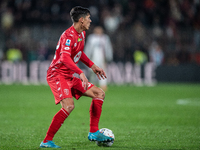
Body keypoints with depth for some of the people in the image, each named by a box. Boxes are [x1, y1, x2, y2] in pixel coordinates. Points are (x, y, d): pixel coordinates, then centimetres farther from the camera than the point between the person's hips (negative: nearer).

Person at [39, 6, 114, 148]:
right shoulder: (68, 35, -20)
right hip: (57, 74, -10)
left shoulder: (82, 34, 11)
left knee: (100, 94, 7)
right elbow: (65, 57, -35)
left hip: (70, 76, 10)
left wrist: (92, 65, 24)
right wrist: (81, 73, -44)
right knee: (69, 105, -28)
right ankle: (47, 141, -23)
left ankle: (93, 133, 9)